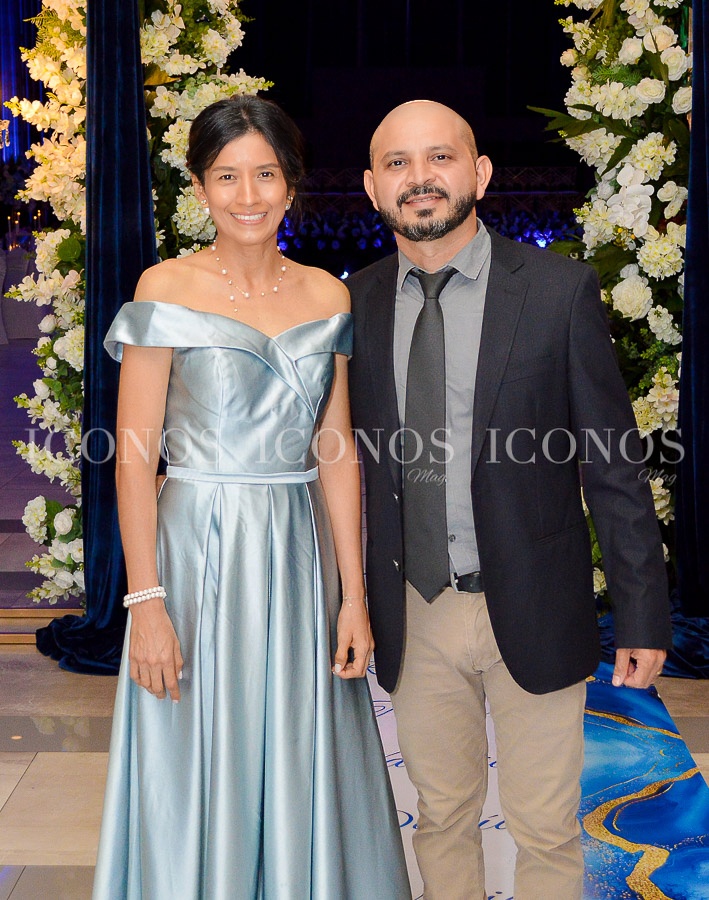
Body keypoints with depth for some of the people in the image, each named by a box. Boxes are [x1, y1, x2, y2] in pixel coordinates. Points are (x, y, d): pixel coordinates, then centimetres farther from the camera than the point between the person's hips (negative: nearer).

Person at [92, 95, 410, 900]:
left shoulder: (326, 296, 6)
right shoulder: (166, 289, -5)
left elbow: (337, 452, 5)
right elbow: (134, 456, -8)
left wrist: (354, 595, 2)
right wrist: (146, 603, -13)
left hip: (298, 559, 3)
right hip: (197, 552, -3)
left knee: (301, 769, 14)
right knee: (197, 777, 8)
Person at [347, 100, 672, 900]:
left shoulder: (559, 290, -8)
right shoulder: (356, 303, 1)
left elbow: (612, 462, -6)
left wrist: (642, 616, -6)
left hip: (531, 614, -2)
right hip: (414, 616, 3)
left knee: (545, 832, 13)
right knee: (440, 819, 19)